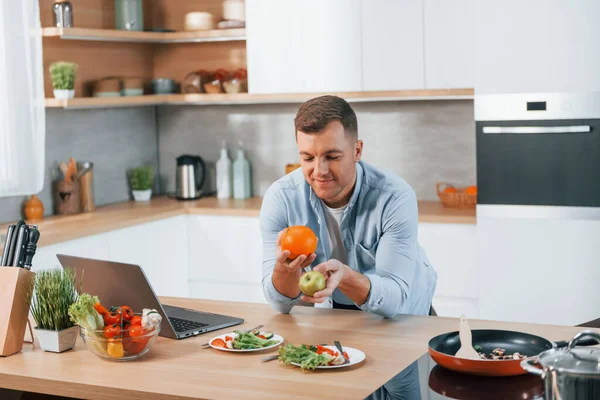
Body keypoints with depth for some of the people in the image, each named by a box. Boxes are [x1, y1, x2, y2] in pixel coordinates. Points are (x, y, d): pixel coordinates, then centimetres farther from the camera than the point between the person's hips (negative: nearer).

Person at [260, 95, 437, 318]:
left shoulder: (395, 198, -23)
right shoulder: (280, 199, -17)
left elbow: (395, 298, -26)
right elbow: (280, 303, -14)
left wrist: (344, 276, -45)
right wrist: (285, 269, -36)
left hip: (404, 316, -1)